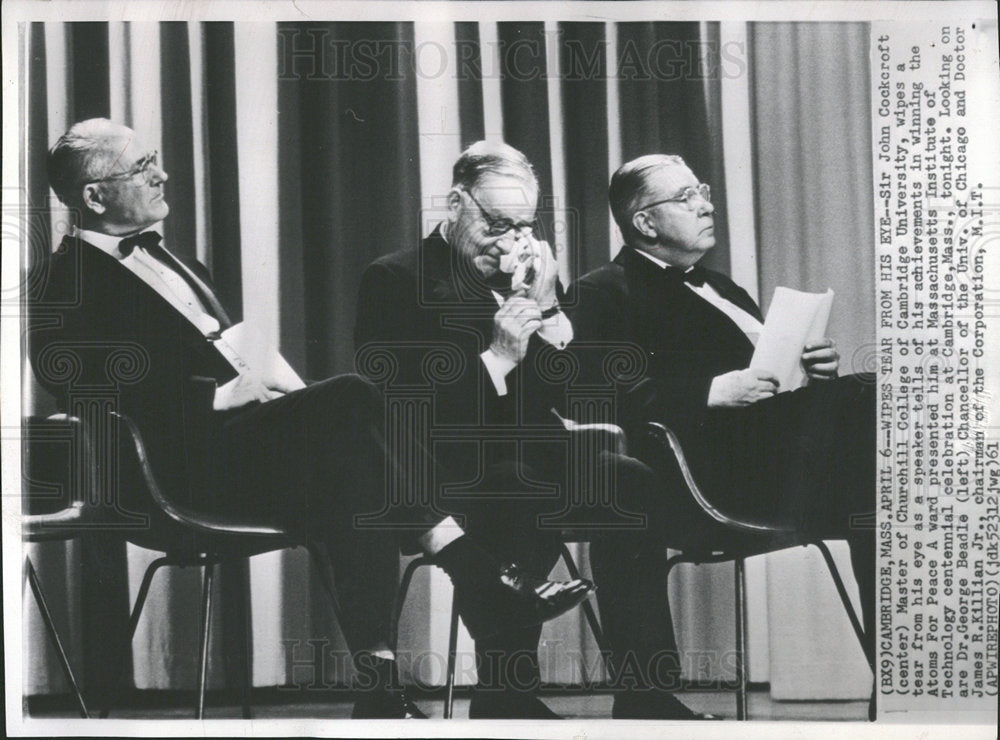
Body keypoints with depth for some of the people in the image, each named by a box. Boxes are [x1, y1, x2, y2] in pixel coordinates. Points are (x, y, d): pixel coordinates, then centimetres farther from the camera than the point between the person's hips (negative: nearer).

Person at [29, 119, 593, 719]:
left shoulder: (169, 262, 25)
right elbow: (89, 400, -14)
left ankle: (381, 686, -27)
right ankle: (479, 576, -25)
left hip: (249, 434, 8)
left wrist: (267, 384, 4)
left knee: (351, 481, -24)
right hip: (184, 469, -8)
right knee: (350, 399, -27)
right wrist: (221, 397, -16)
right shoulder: (66, 283, -3)